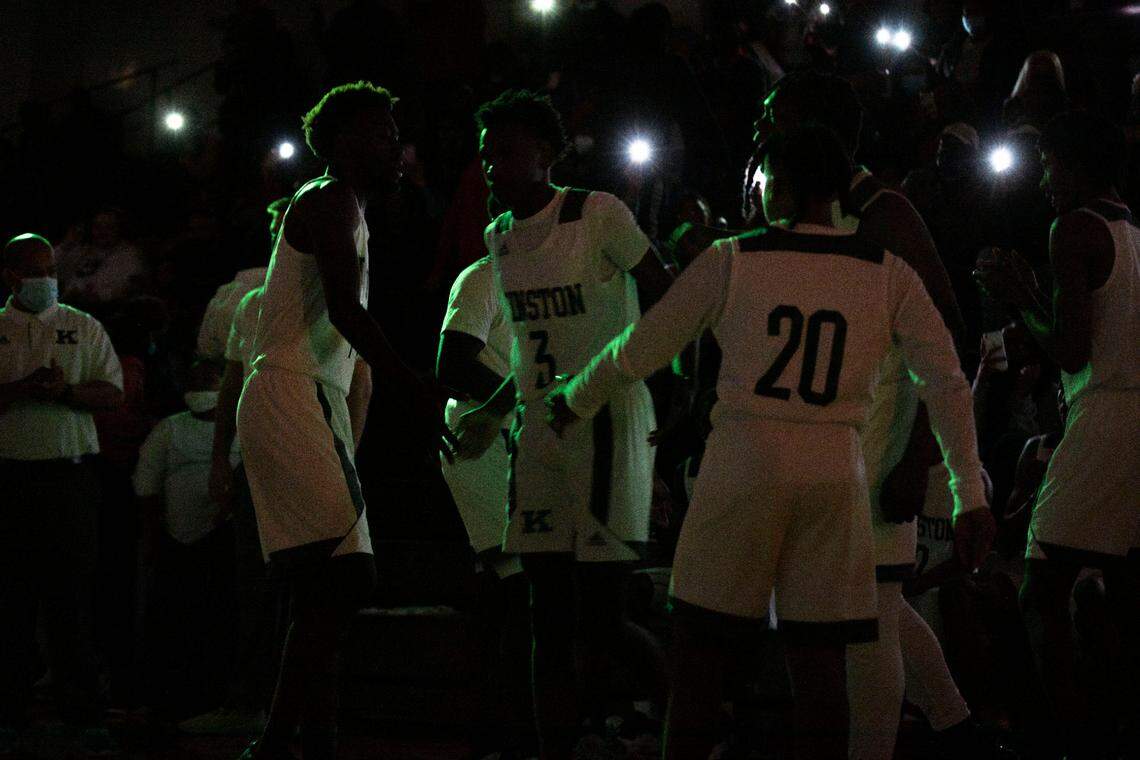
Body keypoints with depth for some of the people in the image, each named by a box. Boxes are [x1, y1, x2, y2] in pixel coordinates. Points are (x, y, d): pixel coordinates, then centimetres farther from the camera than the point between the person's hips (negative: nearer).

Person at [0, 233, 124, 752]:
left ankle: (82, 713, -2)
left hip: (70, 474, 0)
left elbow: (112, 394, 5)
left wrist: (64, 390, -12)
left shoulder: (84, 329, 12)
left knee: (72, 595, -3)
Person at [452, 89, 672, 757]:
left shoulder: (599, 216, -12)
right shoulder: (499, 238, 11)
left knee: (602, 621, -9)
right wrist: (494, 413, 16)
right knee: (551, 626, 4)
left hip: (606, 425, -7)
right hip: (539, 429, 7)